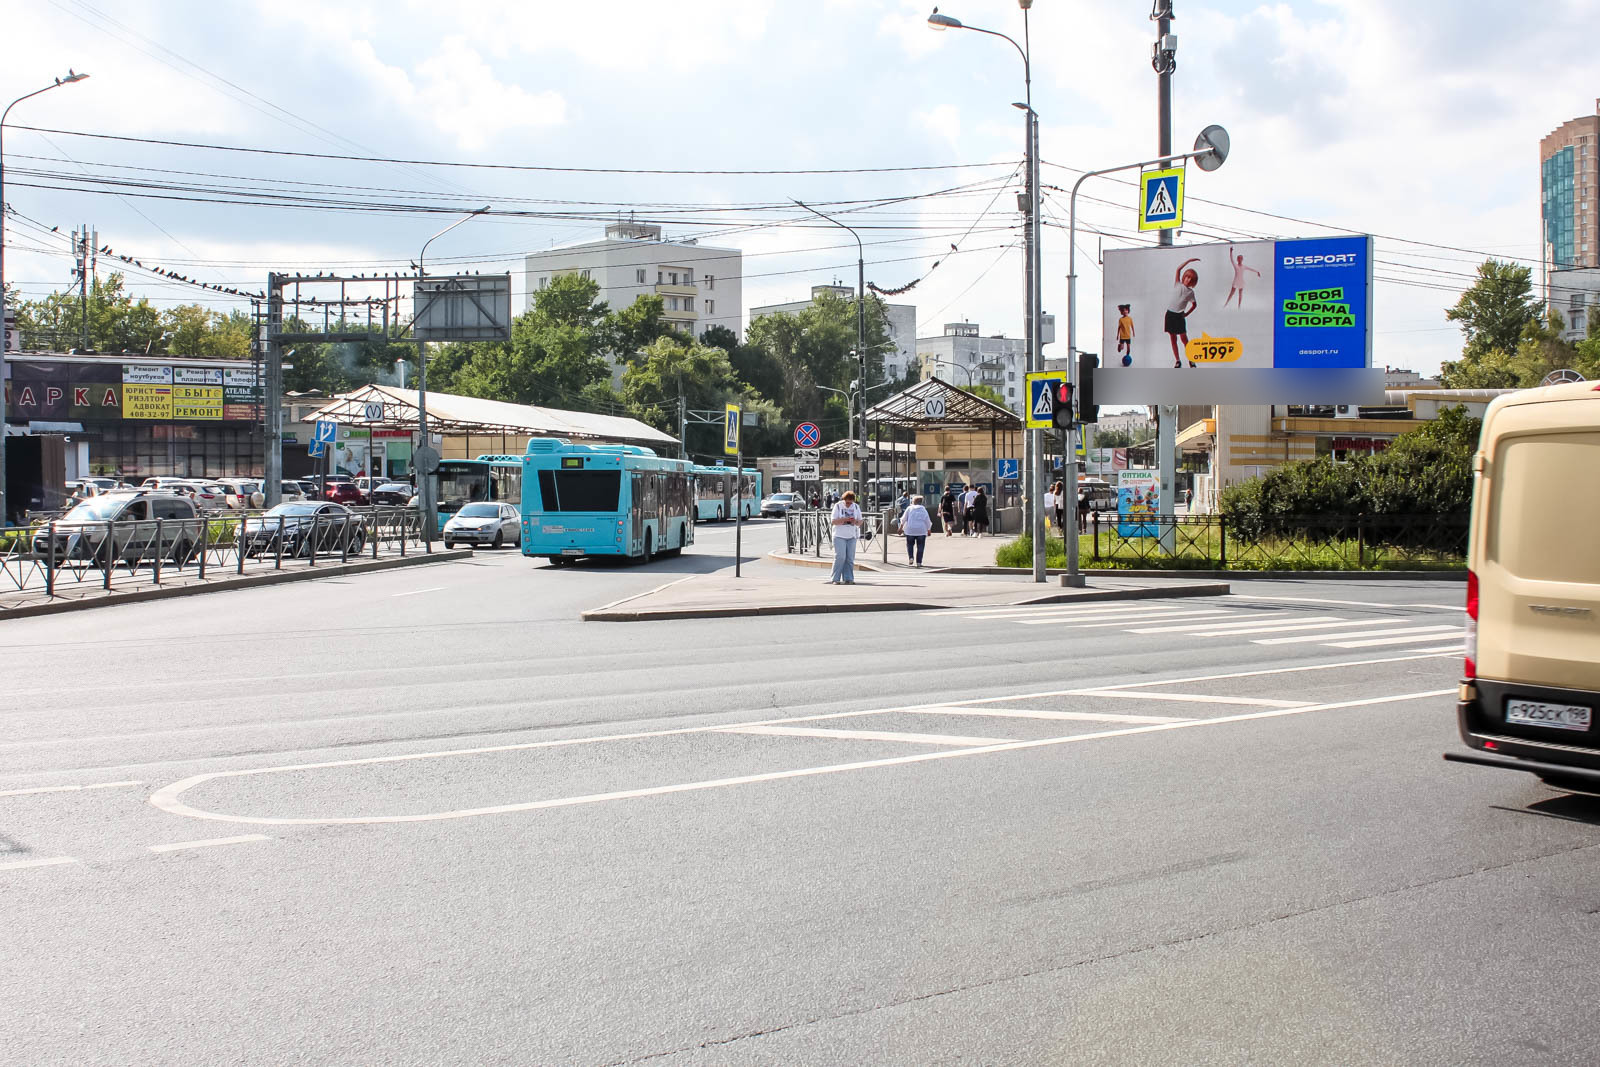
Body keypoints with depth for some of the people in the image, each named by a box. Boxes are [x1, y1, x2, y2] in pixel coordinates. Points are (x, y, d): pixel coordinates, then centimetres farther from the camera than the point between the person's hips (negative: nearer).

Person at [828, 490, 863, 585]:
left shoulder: (856, 507, 8)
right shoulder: (838, 506, -2)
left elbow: (860, 522, 9)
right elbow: (834, 521, -8)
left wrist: (855, 521, -14)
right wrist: (844, 520, -22)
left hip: (851, 536, 4)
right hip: (839, 535, -4)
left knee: (850, 558, 1)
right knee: (840, 556, -13)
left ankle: (848, 579, 5)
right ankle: (835, 579, -8)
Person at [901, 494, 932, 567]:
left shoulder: (909, 508, 4)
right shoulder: (923, 509, 6)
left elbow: (904, 519, 3)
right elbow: (928, 520, 4)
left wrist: (901, 528, 12)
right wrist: (929, 530, 14)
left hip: (910, 530, 0)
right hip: (921, 530, 0)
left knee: (910, 544, 16)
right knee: (920, 546, 6)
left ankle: (911, 557, -3)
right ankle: (918, 562, 1)